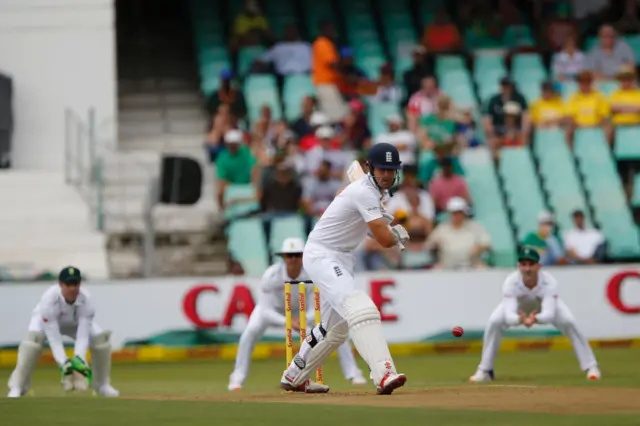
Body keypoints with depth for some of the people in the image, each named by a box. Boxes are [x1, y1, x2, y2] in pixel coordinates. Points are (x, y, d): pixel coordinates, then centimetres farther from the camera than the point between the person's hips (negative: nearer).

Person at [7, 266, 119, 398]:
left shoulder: (86, 300, -32)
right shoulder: (49, 299, -41)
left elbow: (83, 336, -33)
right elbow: (54, 338, -39)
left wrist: (79, 359, -48)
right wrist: (63, 363, -47)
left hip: (76, 322, 3)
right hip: (46, 321, -3)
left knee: (101, 337, -16)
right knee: (34, 337, -34)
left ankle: (102, 385, 5)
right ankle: (17, 387, -27)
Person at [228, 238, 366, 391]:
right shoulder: (271, 275, -37)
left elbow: (315, 309, -28)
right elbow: (266, 311, -36)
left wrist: (304, 320, -50)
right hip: (275, 306, -1)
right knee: (251, 331, -25)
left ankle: (353, 374, 1)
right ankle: (237, 378, -9)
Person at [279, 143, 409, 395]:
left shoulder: (377, 191, 9)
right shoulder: (365, 192, -22)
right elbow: (385, 240, -26)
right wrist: (399, 234, -3)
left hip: (340, 260, 11)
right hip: (321, 256, -11)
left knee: (336, 327, 21)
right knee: (361, 309, -29)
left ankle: (294, 377, 38)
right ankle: (384, 375, -45)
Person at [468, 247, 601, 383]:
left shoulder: (549, 282, -39)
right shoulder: (511, 283, -39)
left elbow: (549, 314, -51)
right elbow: (508, 315, -49)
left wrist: (535, 319, -74)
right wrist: (521, 320, -72)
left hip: (546, 302, 0)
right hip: (518, 305, 0)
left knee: (569, 323, -24)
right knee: (494, 323, -23)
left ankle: (591, 367, -8)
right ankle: (485, 371, -6)